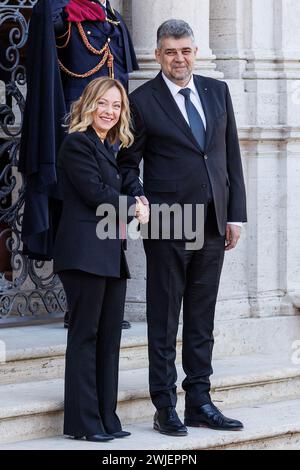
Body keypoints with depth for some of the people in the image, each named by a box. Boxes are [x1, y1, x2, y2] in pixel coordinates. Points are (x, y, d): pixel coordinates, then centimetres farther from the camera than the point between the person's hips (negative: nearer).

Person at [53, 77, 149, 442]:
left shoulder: (109, 149, 22)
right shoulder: (77, 144, -6)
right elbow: (95, 193, -13)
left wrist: (128, 210, -3)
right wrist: (134, 207, -1)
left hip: (111, 254, 9)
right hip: (85, 253, -9)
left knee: (109, 337, 6)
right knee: (85, 336, -6)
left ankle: (106, 418, 9)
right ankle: (83, 422, -4)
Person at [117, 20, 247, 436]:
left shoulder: (217, 92, 10)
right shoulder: (143, 101, -2)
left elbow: (232, 156, 12)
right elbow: (127, 163, 3)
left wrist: (236, 215, 7)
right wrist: (140, 202, -14)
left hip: (212, 224, 4)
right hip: (167, 227, -4)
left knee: (202, 319, 9)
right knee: (164, 320, 1)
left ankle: (199, 402, 15)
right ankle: (165, 407, 5)